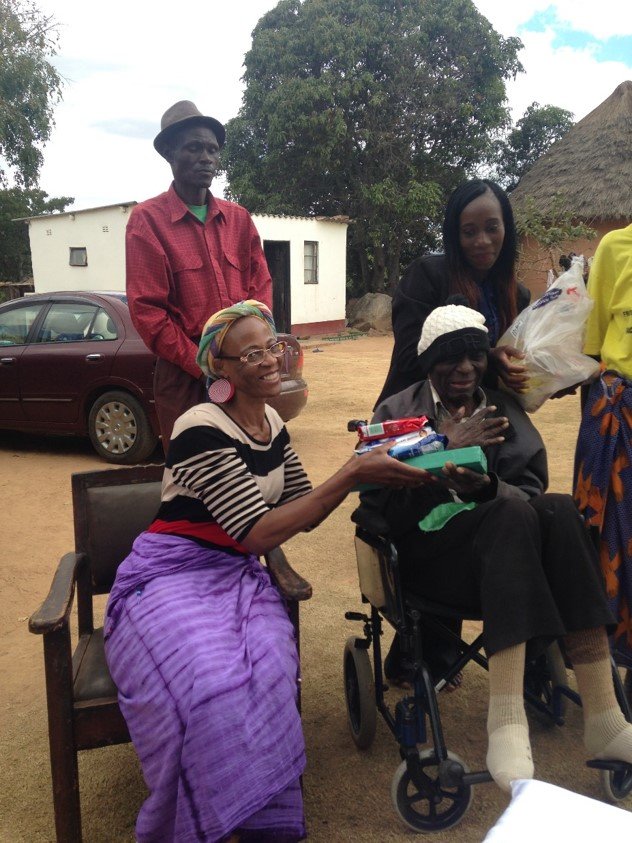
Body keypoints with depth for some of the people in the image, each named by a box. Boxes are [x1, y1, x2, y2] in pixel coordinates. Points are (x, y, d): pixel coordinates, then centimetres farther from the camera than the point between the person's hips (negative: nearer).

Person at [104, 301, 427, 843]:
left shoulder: (271, 423, 6)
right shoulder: (202, 430, -18)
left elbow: (304, 513, 9)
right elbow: (260, 534, -22)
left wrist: (361, 469, -7)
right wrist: (352, 475, -24)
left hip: (239, 576, 6)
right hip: (171, 579, -5)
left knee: (268, 667, -26)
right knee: (211, 681, -33)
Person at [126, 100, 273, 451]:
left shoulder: (238, 218, 12)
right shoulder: (147, 219, -3)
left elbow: (261, 286, 10)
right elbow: (147, 310, -8)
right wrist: (202, 366, -12)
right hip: (184, 375, -4)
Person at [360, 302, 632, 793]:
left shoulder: (506, 412, 17)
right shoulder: (397, 412, 7)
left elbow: (533, 489, 4)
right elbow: (380, 504, -6)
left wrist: (488, 487, -19)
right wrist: (449, 450, -16)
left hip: (507, 548, 4)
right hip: (426, 553, -3)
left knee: (561, 509, -28)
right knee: (514, 512, -33)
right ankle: (506, 724, -38)